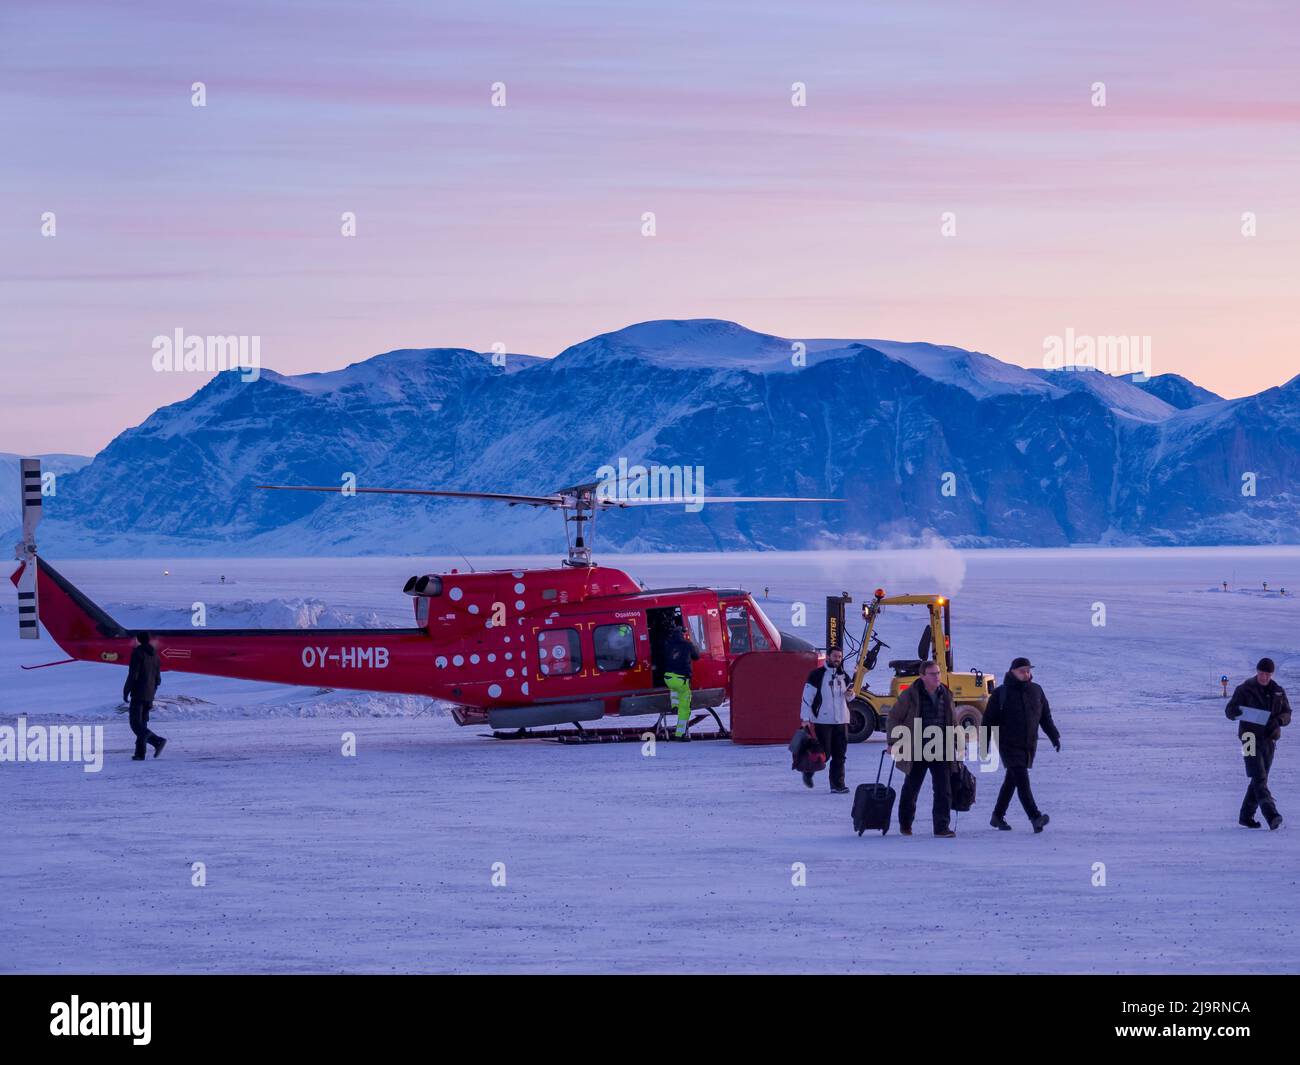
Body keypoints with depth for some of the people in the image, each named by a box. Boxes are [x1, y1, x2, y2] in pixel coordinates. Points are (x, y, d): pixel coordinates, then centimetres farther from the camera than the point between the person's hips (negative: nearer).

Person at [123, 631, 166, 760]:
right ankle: (140, 753, 8)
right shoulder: (154, 655, 13)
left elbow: (133, 675, -15)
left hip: (138, 695, -8)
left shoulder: (137, 653, -9)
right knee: (142, 724, 12)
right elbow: (158, 678, 17)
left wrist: (125, 692, -7)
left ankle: (157, 741, -26)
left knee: (136, 724, -9)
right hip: (149, 695, 8)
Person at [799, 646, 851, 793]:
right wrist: (806, 718, -13)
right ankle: (808, 771, 23)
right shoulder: (817, 675, -6)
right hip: (822, 720, -5)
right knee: (823, 754, -3)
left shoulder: (844, 676, 12)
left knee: (839, 755, 3)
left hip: (841, 720, 5)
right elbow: (807, 697, -8)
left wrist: (850, 695, -3)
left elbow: (848, 697, 22)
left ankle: (838, 784, 7)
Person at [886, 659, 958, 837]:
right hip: (916, 752, -3)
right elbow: (893, 719, -1)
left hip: (940, 751, 3)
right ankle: (905, 823, 29)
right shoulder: (910, 695, -7)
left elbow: (953, 722, 18)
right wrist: (893, 743, -5)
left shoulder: (946, 695, 7)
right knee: (911, 788, 10)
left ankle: (941, 827, -2)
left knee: (943, 790, -5)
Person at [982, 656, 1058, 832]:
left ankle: (998, 816, 24)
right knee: (1022, 779, -16)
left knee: (1011, 781, 12)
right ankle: (1035, 817, -25)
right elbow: (989, 720, -2)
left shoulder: (1036, 691, 8)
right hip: (1009, 744, -5)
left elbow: (1046, 717, 16)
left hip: (1029, 745, 5)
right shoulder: (1001, 693, -6)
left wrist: (1054, 737, 10)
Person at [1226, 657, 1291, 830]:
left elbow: (1287, 714, 12)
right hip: (1251, 737, -5)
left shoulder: (1278, 691, 9)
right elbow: (1229, 711, 1)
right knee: (1260, 778, -15)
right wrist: (1236, 711, -23)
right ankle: (1272, 815, -28)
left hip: (1269, 739, 5)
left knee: (1259, 779, 9)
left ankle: (1246, 816, 19)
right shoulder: (1245, 689, -2)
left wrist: (1278, 720, -11)